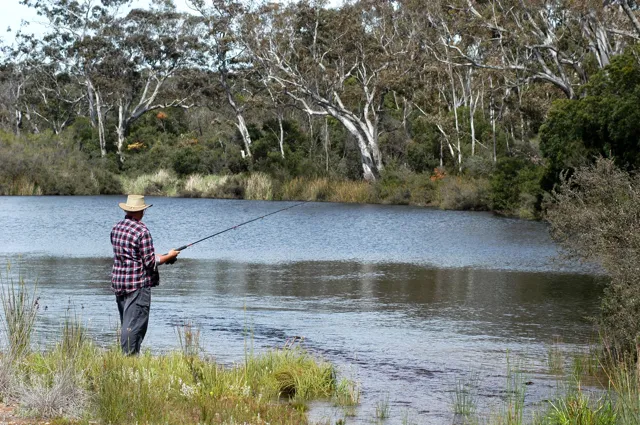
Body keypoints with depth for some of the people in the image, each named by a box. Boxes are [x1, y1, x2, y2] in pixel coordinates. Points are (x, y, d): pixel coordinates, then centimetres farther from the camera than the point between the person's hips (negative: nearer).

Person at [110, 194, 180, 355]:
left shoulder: (116, 228, 9)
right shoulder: (142, 231, -15)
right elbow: (150, 262, -15)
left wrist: (159, 257, 22)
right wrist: (169, 256, 1)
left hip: (118, 283, 8)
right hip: (138, 284, -8)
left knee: (126, 324, 15)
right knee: (135, 325, -6)